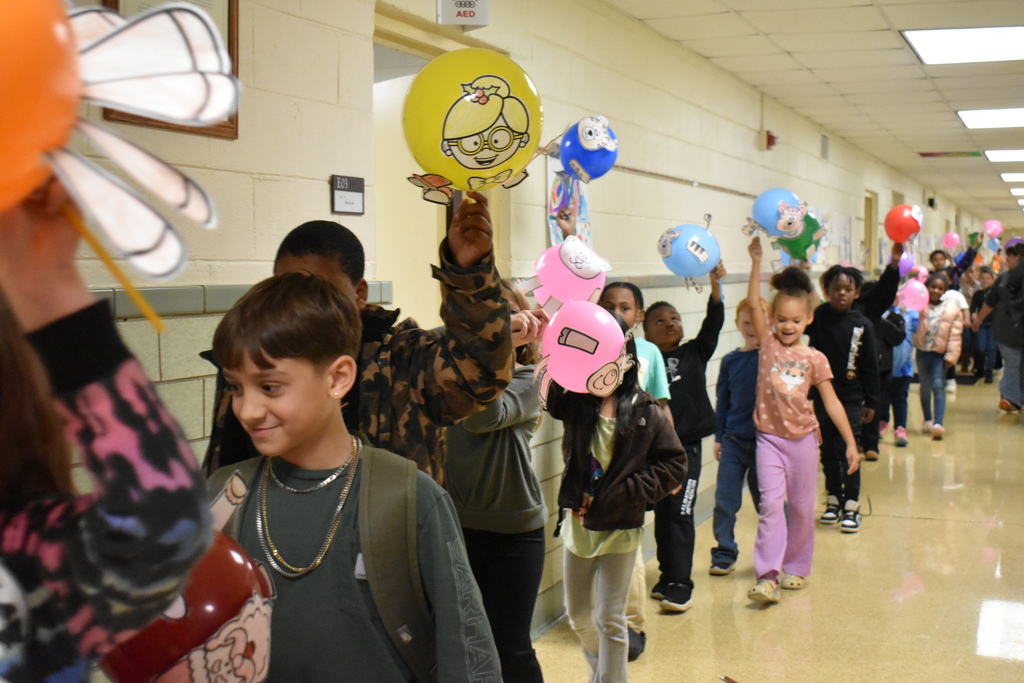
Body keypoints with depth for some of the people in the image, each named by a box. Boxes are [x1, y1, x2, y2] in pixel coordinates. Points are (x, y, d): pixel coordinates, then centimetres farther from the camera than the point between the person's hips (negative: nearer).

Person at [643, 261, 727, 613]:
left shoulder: (694, 354, 4)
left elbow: (714, 322, -7)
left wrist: (715, 284, -18)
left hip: (686, 447, -1)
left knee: (680, 515, -4)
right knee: (662, 515, 12)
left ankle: (680, 584, -1)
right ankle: (667, 576, 24)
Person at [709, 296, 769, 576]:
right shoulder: (730, 361, 4)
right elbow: (722, 401, 11)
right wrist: (718, 437, 10)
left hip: (765, 440, -2)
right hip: (733, 441, 2)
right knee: (724, 500, 0)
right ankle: (724, 554, 14)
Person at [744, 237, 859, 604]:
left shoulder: (814, 359, 0)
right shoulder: (768, 344, -1)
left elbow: (831, 402, 3)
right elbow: (752, 304, -10)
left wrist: (850, 442, 1)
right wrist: (756, 261, -15)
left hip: (803, 438, 1)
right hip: (770, 437, -1)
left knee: (802, 507, 10)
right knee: (771, 503, -12)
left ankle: (796, 567, 27)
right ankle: (768, 576, -14)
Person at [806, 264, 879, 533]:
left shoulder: (863, 324, -4)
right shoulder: (818, 317, -2)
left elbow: (870, 366, 0)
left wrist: (871, 402, 1)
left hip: (851, 398, -2)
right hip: (822, 394, 2)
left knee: (847, 450, -4)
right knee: (828, 451, 12)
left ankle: (851, 506, 8)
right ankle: (833, 500, 26)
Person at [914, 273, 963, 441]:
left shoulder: (952, 310, 0)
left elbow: (955, 335, -1)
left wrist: (951, 355, -6)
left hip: (940, 353, -2)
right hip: (923, 351, 2)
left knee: (938, 386, -13)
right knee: (925, 387, 12)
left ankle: (938, 424, -20)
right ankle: (928, 420, 27)